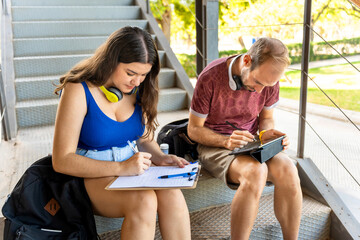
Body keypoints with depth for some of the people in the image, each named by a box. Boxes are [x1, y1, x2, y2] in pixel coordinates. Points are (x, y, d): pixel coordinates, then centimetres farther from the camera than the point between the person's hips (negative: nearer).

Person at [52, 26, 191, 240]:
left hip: (131, 170, 5)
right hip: (90, 176, -4)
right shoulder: (79, 91, -14)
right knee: (144, 202, -32)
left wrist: (160, 158, -7)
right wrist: (121, 168, -25)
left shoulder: (137, 89, 3)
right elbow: (62, 160, -17)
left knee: (172, 194, -27)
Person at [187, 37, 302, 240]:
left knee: (288, 171, -25)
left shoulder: (269, 79, -6)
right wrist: (226, 141, -26)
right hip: (213, 144, -4)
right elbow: (194, 129, -10)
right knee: (255, 173, -34)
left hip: (251, 143, 4)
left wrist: (266, 133, -12)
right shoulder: (210, 78, -19)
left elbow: (266, 117, 12)